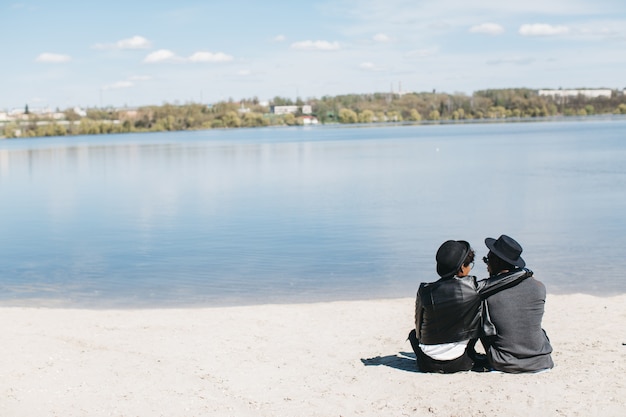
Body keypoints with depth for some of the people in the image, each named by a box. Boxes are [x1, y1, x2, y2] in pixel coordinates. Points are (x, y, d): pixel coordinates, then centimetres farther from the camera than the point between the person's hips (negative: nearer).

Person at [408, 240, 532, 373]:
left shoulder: (425, 291, -11)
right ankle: (472, 358, 29)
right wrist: (526, 272, 12)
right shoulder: (473, 288, -15)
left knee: (414, 333, 35)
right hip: (458, 364, -2)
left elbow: (419, 328, 4)